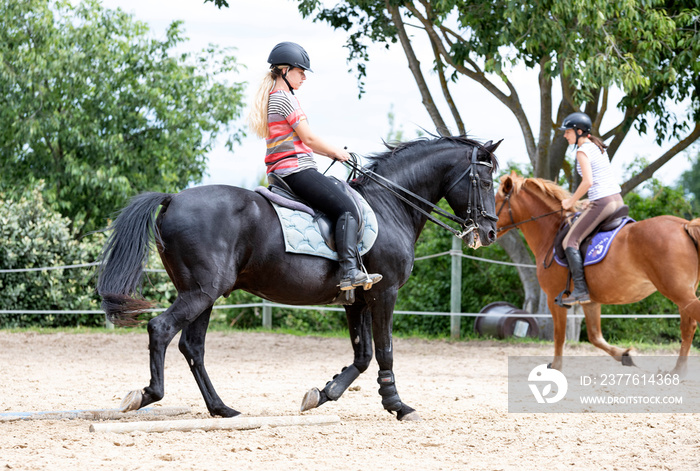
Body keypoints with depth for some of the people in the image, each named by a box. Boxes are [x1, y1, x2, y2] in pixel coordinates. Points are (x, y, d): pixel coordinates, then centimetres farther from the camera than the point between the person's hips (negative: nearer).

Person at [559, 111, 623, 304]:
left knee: (570, 241, -6)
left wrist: (572, 201, -8)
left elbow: (588, 181, -20)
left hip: (601, 202, -9)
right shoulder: (597, 146, 17)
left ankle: (581, 290, -13)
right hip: (617, 200, 9)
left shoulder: (583, 151, -10)